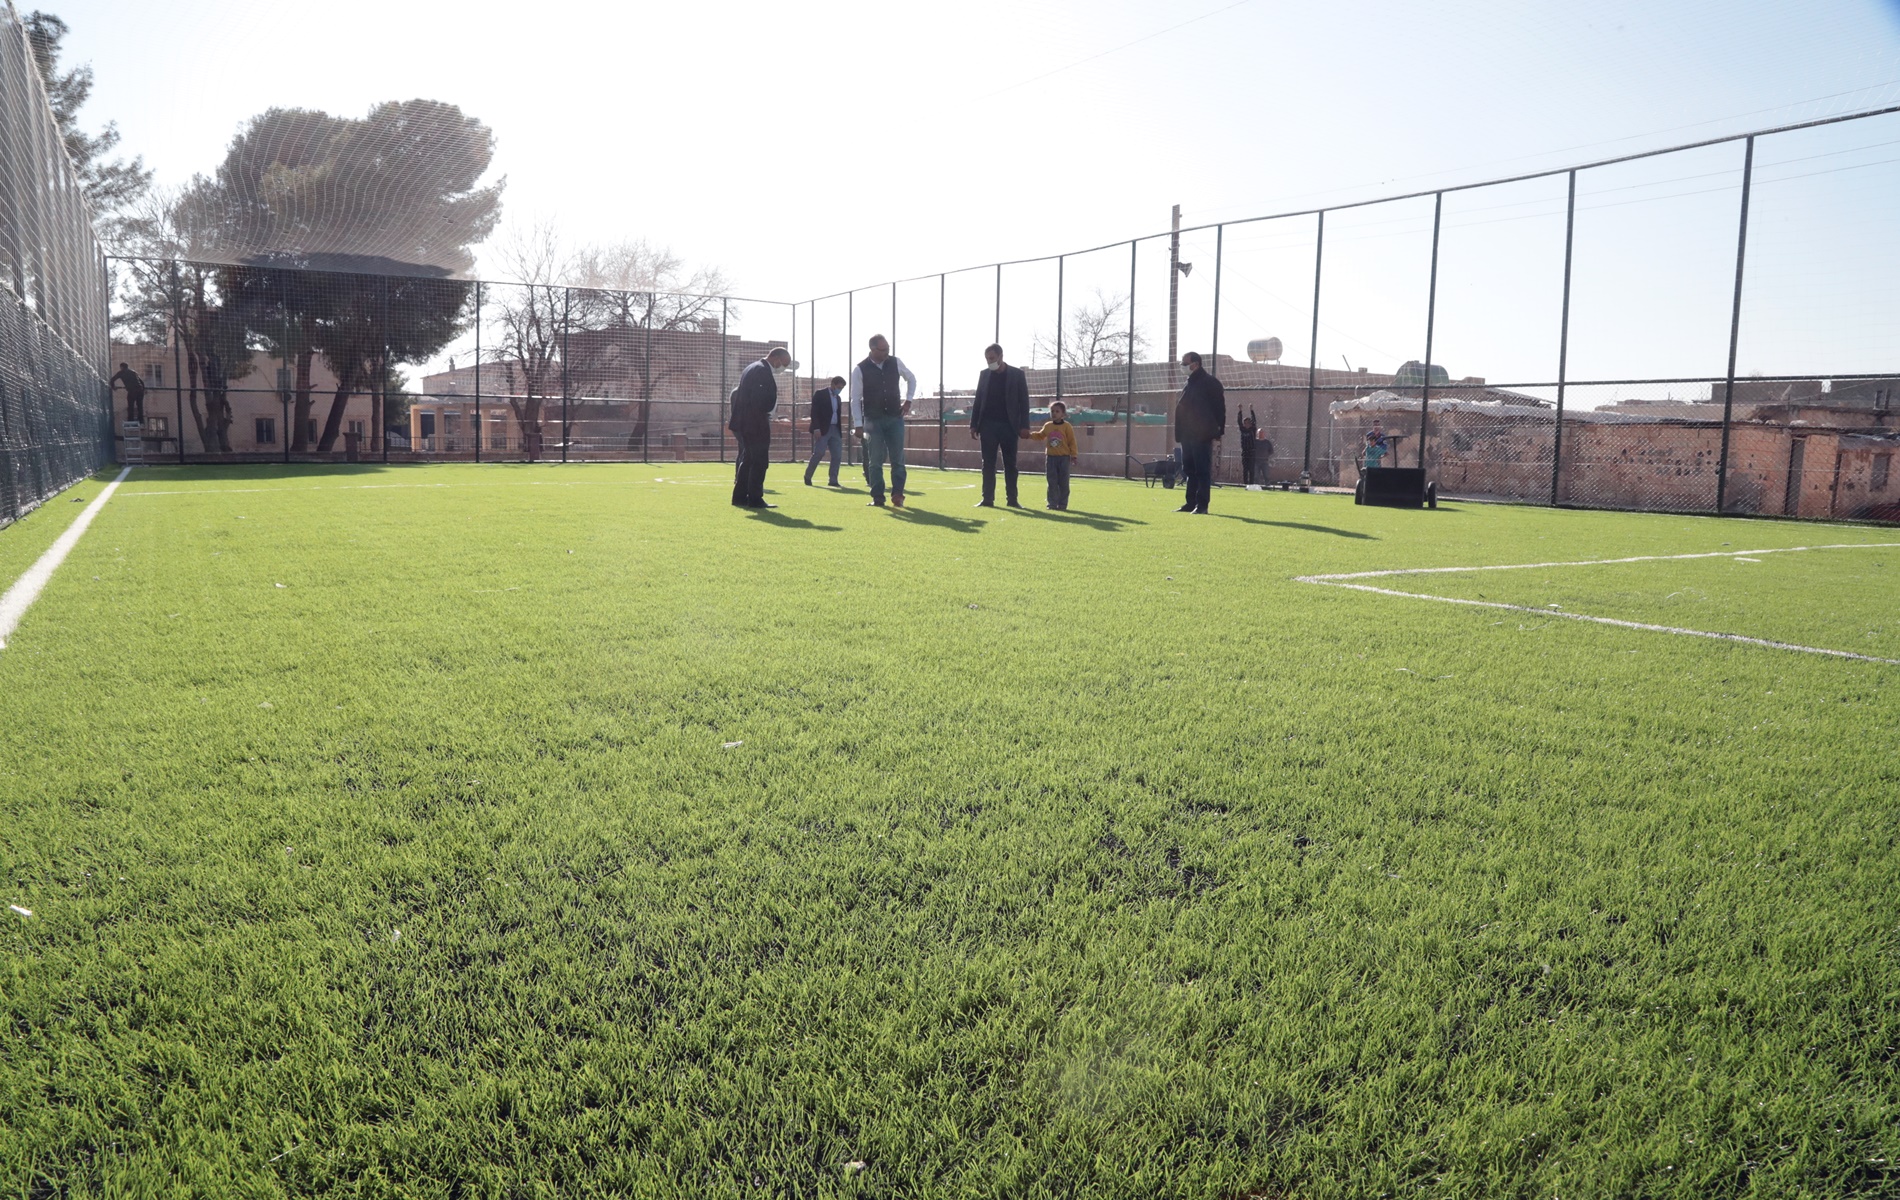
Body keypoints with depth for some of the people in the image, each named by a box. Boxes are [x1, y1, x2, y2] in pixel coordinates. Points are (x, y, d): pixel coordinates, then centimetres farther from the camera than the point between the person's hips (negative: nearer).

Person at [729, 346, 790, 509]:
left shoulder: (753, 368, 17)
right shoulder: (763, 371, -16)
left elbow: (737, 393, 19)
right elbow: (759, 400, -24)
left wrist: (736, 419, 17)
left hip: (744, 423, 10)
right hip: (756, 425, -10)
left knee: (747, 459, 15)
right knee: (760, 461, -5)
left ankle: (740, 496, 18)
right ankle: (755, 499, -4)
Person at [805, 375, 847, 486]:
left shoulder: (838, 398, 18)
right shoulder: (820, 394, -2)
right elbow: (814, 412, -9)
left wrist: (840, 431, 13)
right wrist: (816, 428, -18)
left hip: (835, 430, 7)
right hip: (822, 429, -6)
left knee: (837, 455, -2)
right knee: (819, 453, -10)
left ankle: (833, 480, 2)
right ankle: (807, 477, 5)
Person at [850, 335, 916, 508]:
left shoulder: (895, 362, -1)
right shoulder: (860, 370, -9)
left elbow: (911, 379, 18)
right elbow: (855, 399, -6)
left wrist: (908, 400, 7)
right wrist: (858, 425, -10)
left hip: (895, 418, 2)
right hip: (873, 420, -2)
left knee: (898, 459, -1)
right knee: (875, 460, 0)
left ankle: (897, 495, 3)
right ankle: (877, 498, 6)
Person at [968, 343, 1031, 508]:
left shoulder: (1017, 374, 1)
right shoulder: (984, 374, 9)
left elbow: (1024, 401, -1)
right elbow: (978, 400, 11)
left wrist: (1024, 426, -9)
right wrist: (974, 424, 4)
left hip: (1008, 425, -2)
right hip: (988, 424, 2)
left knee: (1010, 464, 2)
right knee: (988, 464, 0)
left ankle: (1012, 499, 6)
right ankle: (987, 499, 2)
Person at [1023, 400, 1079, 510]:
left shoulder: (1067, 426, -5)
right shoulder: (1047, 426, 6)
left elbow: (1072, 442, -4)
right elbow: (1040, 436, 23)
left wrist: (1073, 456, -8)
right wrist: (1029, 435, 8)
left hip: (1064, 458, -3)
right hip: (1051, 457, 3)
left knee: (1063, 483, 1)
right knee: (1052, 482, 3)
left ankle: (1062, 505, 6)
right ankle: (1053, 503, 8)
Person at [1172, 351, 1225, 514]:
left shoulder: (1210, 383, -7)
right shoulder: (1189, 384, 19)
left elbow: (1220, 408, -10)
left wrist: (1218, 432, -15)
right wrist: (1180, 433, 17)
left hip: (1202, 436, -9)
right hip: (1187, 436, 9)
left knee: (1202, 471, -8)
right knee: (1189, 470, 10)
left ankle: (1202, 505, -8)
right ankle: (1191, 503, 15)